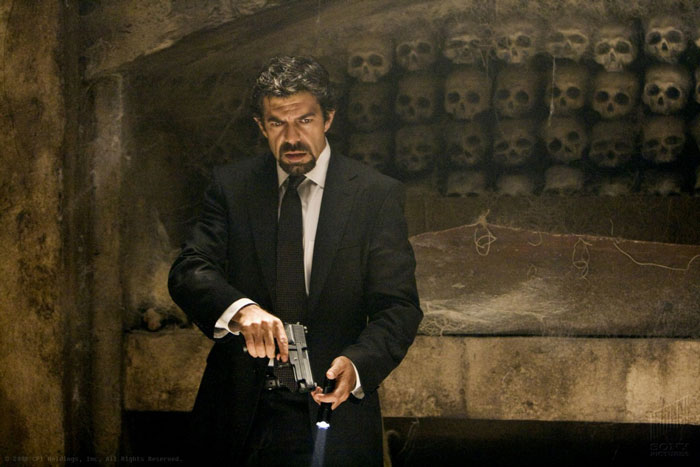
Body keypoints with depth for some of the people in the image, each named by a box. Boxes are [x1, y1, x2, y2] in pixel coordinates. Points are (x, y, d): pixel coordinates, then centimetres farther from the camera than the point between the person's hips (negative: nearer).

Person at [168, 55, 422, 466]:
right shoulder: (231, 186, 4)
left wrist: (357, 364, -27)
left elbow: (398, 306, -6)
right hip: (240, 412, 2)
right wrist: (239, 309, -30)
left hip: (335, 406, -1)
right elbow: (189, 272, -8)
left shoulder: (377, 195, -1)